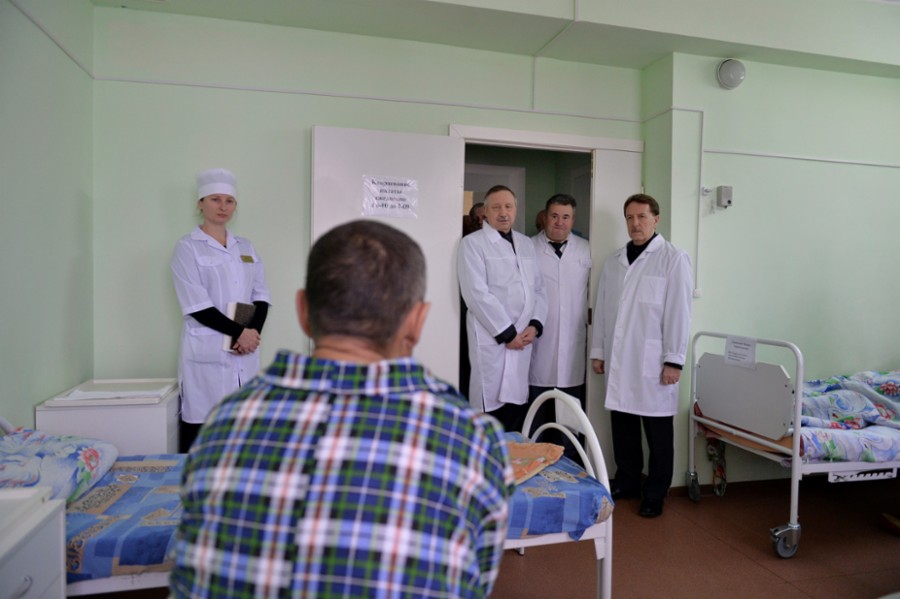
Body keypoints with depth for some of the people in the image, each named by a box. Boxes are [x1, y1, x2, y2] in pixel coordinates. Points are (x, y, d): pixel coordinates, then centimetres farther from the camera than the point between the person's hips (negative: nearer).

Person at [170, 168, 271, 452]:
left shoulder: (246, 247, 14)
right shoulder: (187, 247, -1)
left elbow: (261, 295, 10)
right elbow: (196, 306, -9)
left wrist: (253, 333, -7)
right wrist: (239, 332, -13)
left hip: (245, 354, 4)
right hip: (207, 354, -4)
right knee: (200, 426, -4)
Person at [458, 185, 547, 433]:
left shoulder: (526, 244, 17)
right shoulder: (472, 243, -3)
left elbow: (538, 289, 14)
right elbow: (477, 294, -11)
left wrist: (534, 325, -2)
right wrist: (507, 333, -11)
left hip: (523, 339, 5)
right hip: (492, 340, -5)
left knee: (517, 407, 8)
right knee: (492, 407, -3)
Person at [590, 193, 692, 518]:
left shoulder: (673, 259, -5)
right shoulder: (613, 261, 11)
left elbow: (679, 312, -9)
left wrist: (674, 360, -11)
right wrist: (597, 350, 11)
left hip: (653, 362, -4)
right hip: (618, 360, 5)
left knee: (658, 433, 6)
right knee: (622, 427, 13)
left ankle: (655, 494, 21)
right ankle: (626, 481, 29)